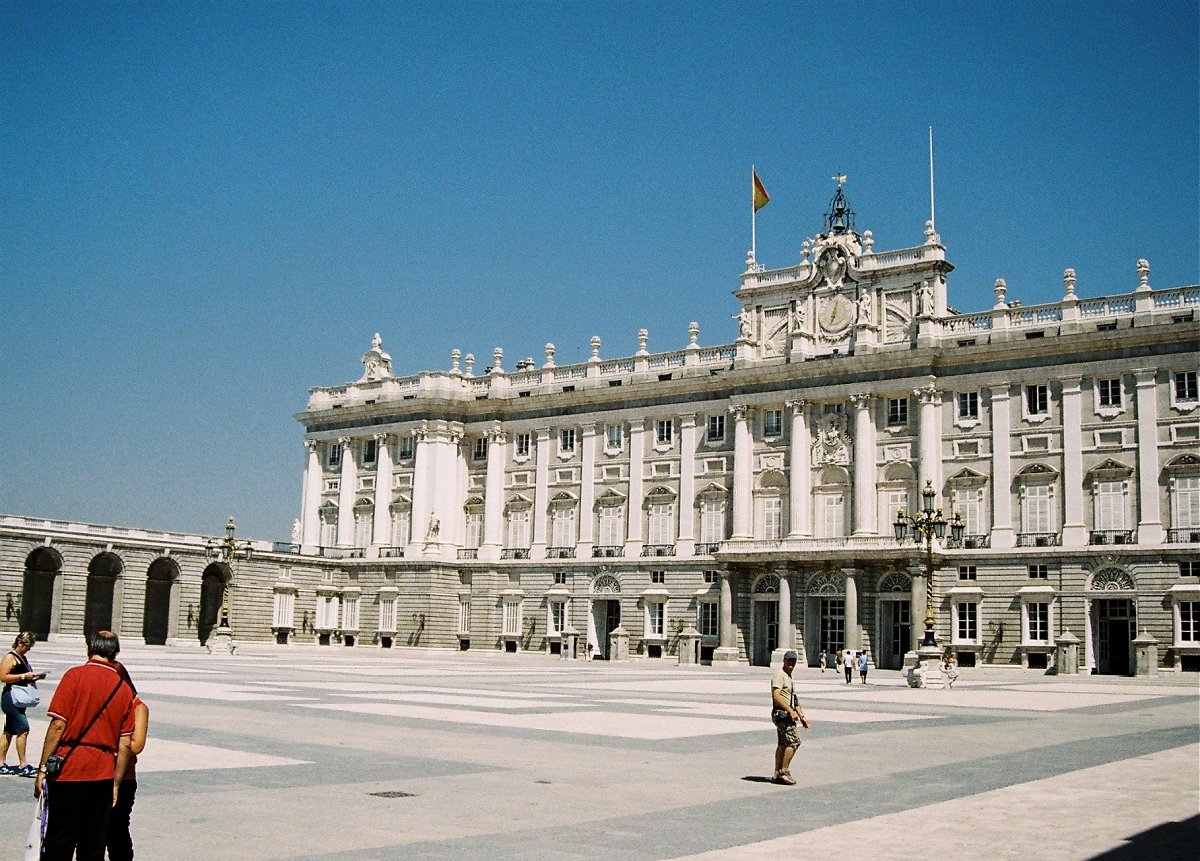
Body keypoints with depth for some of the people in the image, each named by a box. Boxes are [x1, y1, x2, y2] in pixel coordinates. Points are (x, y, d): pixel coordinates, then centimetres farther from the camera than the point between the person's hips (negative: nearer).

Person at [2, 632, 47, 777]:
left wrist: (34, 677, 10)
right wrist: (24, 676, -21)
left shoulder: (23, 658, 18)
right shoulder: (10, 657, -10)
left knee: (9, 732, 12)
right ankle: (23, 765, -11)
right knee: (23, 729, -13)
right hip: (11, 698, -10)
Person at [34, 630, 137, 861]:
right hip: (104, 776, 4)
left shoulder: (75, 676, -4)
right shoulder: (124, 688, 8)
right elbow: (125, 744, 8)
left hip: (70, 771, -4)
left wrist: (43, 768, -4)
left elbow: (58, 724, -10)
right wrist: (115, 785, 14)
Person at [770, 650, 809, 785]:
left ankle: (778, 774, 14)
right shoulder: (779, 674, -11)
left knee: (783, 744, 10)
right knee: (794, 741, -14)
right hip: (781, 713, -10)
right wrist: (791, 711, -24)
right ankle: (784, 771, -10)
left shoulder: (789, 677, 21)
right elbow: (776, 696, -21)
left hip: (787, 715, 10)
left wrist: (802, 716, 23)